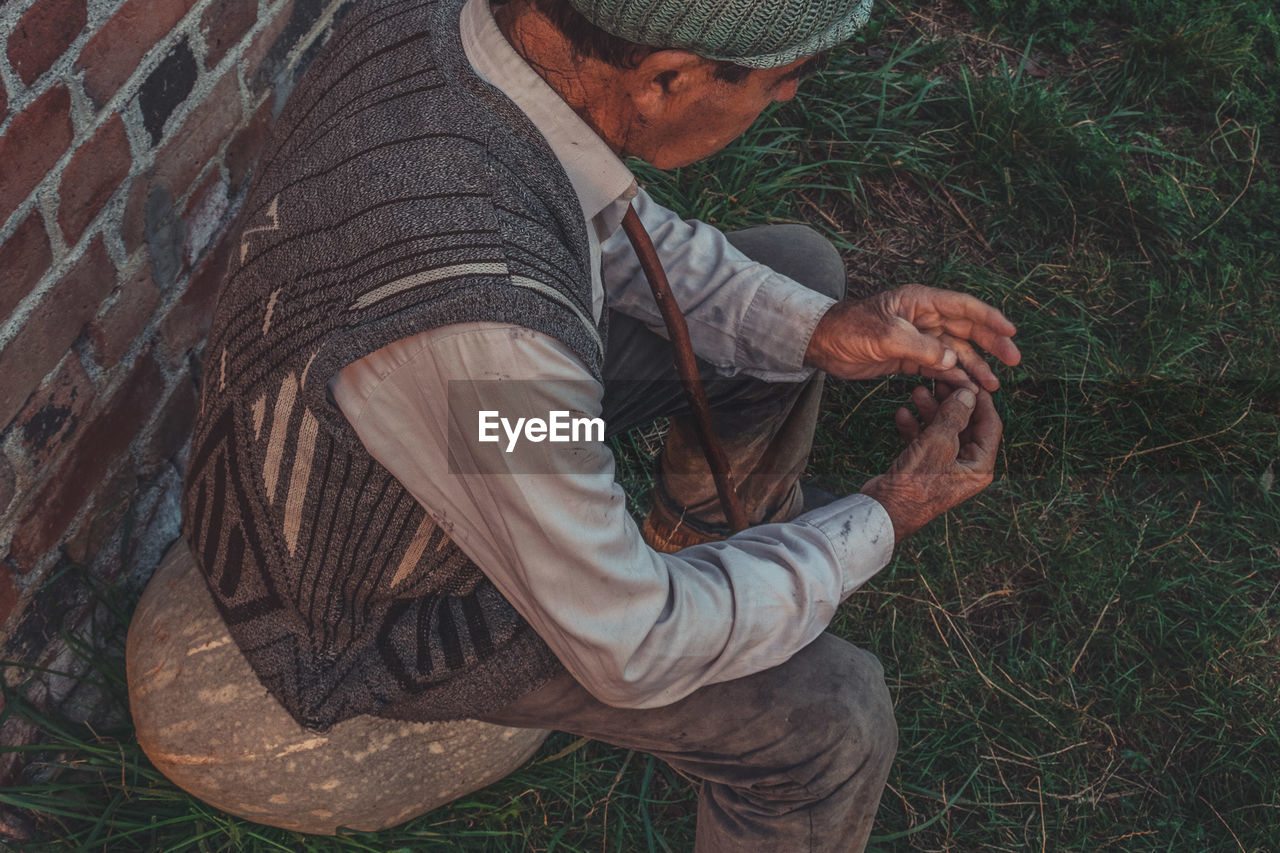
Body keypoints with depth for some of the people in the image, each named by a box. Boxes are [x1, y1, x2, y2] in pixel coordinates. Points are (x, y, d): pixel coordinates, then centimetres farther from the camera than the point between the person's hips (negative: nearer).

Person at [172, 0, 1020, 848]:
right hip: (376, 604, -7)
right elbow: (631, 652, -28)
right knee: (831, 713, -12)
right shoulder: (481, 324, -44)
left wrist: (818, 328, -11)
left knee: (797, 272, 8)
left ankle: (710, 540, 34)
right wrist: (884, 519, -16)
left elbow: (603, 221, 0)